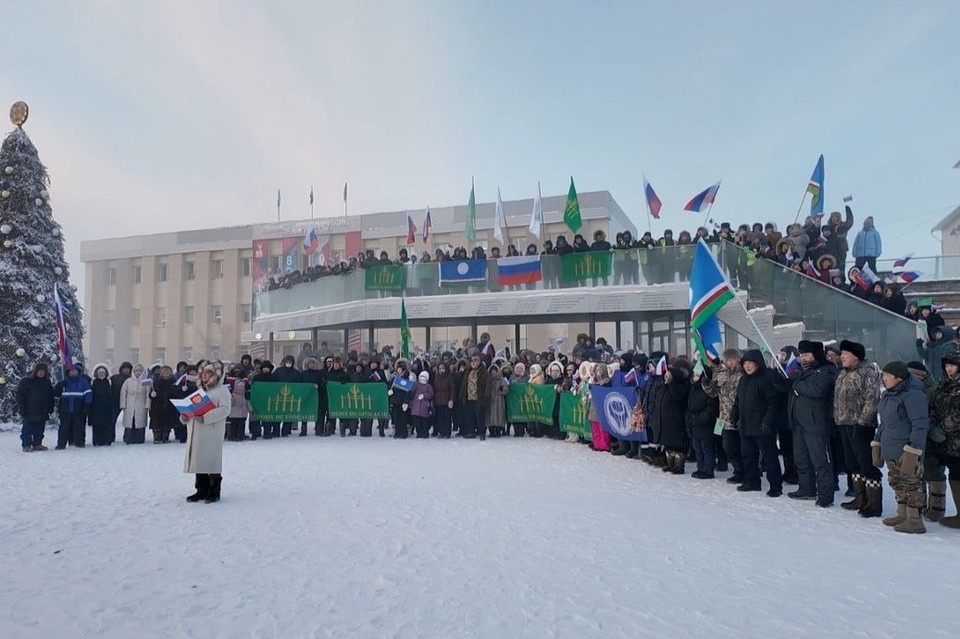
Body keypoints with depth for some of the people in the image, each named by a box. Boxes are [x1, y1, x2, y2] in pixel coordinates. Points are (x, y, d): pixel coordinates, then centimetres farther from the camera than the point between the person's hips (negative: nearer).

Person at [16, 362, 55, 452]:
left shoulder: (47, 383, 12)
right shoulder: (26, 382, -3)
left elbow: (51, 397, 16)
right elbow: (20, 395, -4)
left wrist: (50, 408, 8)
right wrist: (22, 408, -10)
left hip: (42, 412, 4)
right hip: (29, 412, -4)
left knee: (39, 430, 8)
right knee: (28, 429, -2)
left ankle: (37, 444, 16)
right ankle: (26, 445, 3)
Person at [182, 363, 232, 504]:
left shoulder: (221, 390, -3)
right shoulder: (200, 390, 22)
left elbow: (225, 409, -15)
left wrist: (205, 417, -22)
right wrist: (184, 416, 3)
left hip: (212, 432, -7)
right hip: (196, 433, 7)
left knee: (212, 462, -3)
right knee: (199, 461, 9)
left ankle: (214, 492, 6)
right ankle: (202, 491, 18)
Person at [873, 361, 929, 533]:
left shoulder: (913, 395, -17)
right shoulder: (887, 395, 12)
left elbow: (920, 425, -20)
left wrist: (912, 452, -23)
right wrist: (876, 445, 18)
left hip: (907, 452, -9)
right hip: (891, 451, 9)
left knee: (912, 484, -1)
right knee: (897, 483, 16)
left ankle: (915, 520, 6)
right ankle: (902, 515, 27)